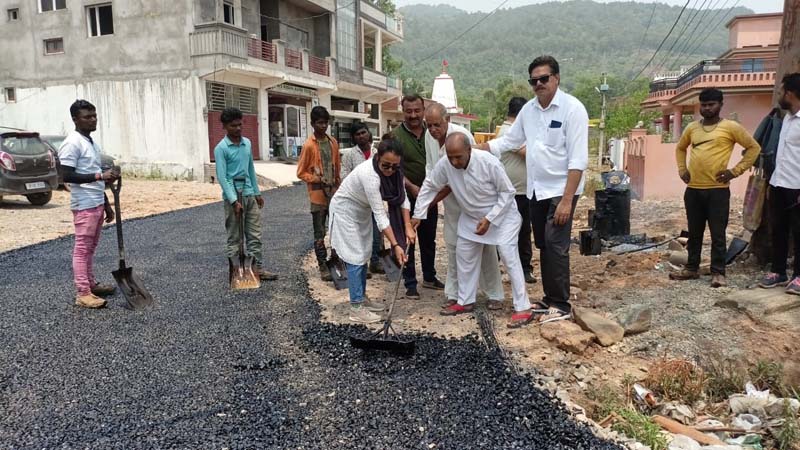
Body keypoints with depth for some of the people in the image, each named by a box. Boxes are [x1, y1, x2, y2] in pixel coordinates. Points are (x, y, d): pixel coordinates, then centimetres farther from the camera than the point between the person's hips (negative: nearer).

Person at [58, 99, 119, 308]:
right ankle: (83, 293, -2)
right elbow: (66, 176, -20)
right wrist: (100, 176, -26)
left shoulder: (92, 142, 15)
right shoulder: (72, 143, -14)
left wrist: (106, 204, 20)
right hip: (84, 205, -9)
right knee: (82, 248, -5)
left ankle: (91, 284, 25)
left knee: (91, 247, 15)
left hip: (97, 204, 9)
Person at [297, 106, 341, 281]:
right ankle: (323, 266, 11)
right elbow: (301, 172, -6)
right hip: (318, 195, -5)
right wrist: (318, 179, -18)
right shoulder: (309, 145, -10)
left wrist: (338, 186, 15)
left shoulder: (333, 142, 7)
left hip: (334, 193, 5)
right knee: (319, 233, 2)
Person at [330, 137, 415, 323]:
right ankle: (356, 308, -4)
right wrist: (395, 245, -35)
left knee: (363, 256, 12)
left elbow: (402, 198, -7)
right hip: (345, 210, -8)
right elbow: (380, 215, -36)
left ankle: (361, 298, 24)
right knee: (355, 258, -9)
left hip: (362, 211, 8)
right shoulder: (369, 175, -36)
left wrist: (408, 227, -17)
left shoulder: (394, 171, -13)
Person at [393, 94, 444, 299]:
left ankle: (429, 277, 31)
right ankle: (410, 284, 13)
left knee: (429, 239, 16)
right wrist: (412, 187, -23)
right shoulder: (396, 136, -8)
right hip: (407, 196, -4)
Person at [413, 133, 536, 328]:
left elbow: (507, 192, -21)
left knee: (509, 257, -13)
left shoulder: (489, 162, -32)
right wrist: (418, 215, -5)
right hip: (471, 216, 5)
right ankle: (465, 302, 25)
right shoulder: (444, 165, -21)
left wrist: (489, 219, -26)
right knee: (464, 256, 9)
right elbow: (429, 187, -3)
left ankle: (523, 308, -7)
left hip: (502, 213, -5)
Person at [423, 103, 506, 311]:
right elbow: (430, 167, 8)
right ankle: (454, 293, 22)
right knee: (453, 245, 10)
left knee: (484, 245, 0)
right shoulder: (429, 136, -4)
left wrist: (433, 200, -20)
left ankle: (495, 295, 12)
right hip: (452, 200, 6)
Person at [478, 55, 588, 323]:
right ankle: (549, 299, 24)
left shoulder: (572, 109, -13)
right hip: (536, 190, 7)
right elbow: (508, 140, 16)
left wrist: (567, 200, -22)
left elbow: (578, 160, -17)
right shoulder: (528, 109, 7)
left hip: (561, 190, -7)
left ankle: (561, 305, 5)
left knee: (556, 246, -7)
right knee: (543, 246, 12)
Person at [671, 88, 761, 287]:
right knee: (694, 232, 13)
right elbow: (680, 148, 26)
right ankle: (692, 268, 23)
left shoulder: (731, 127, -2)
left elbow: (754, 147, 1)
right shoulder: (692, 128, 11)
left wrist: (735, 171, -5)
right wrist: (682, 169, 12)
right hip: (693, 189, 5)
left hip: (717, 189, -4)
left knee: (718, 233, 0)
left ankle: (718, 273, 8)